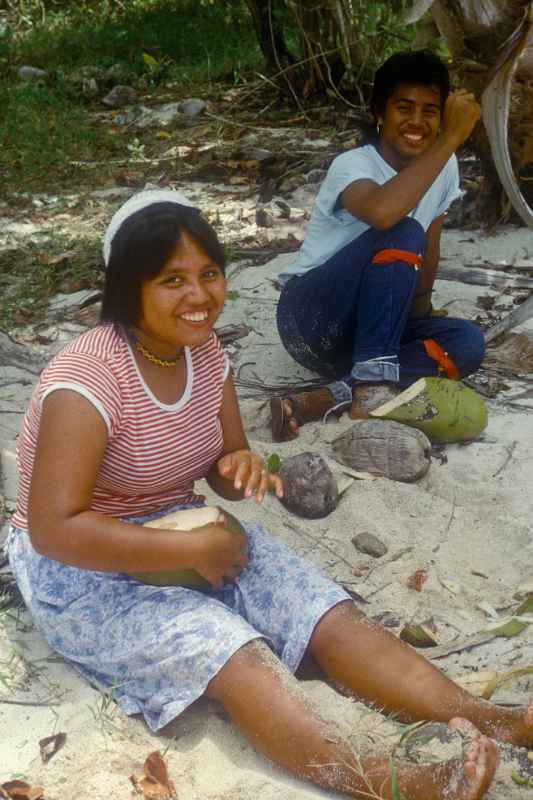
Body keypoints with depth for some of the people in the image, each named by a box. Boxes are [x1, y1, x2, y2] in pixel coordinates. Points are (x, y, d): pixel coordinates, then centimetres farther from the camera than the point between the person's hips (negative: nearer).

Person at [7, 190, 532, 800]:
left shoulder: (204, 351, -1)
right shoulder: (89, 378, -24)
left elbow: (221, 476, 10)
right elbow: (53, 529, -29)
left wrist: (243, 470, -17)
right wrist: (194, 549, -27)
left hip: (184, 529, 7)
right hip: (83, 568, -7)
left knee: (331, 617, -14)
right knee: (232, 651, -33)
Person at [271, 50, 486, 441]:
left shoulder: (446, 168, 2)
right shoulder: (352, 165, -19)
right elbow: (382, 212, -42)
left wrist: (420, 306, 19)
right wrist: (452, 139, -34)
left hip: (371, 323, 7)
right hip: (312, 316, -7)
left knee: (468, 342, -18)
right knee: (402, 235, -28)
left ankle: (325, 399, -27)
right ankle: (372, 382, -27)